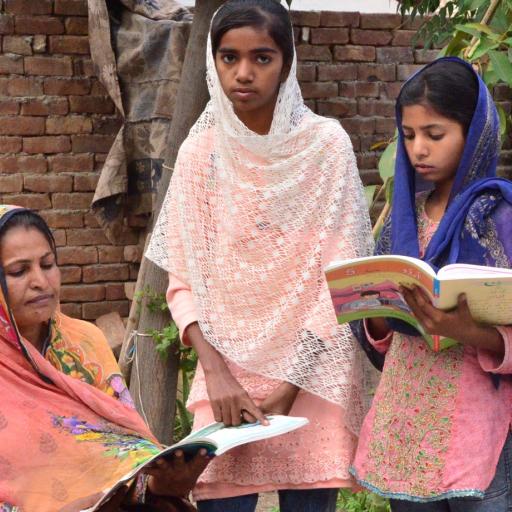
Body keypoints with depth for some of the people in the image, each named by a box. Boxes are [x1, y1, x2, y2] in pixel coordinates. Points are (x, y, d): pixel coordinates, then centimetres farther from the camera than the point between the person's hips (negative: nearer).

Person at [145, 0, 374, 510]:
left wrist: (290, 384, -12)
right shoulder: (201, 150, 1)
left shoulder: (326, 144, -5)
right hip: (227, 372, 1)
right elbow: (184, 281, 1)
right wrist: (215, 371, -13)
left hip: (314, 374, -1)